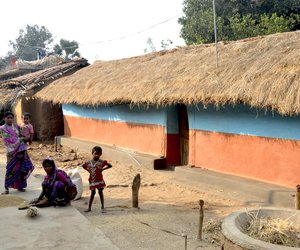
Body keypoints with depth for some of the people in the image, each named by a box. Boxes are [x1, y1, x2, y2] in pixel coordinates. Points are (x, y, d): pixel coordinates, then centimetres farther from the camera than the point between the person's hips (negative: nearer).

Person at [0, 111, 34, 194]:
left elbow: (20, 135, 20)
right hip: (12, 151, -4)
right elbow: (10, 139, -7)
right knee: (11, 169, -6)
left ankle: (19, 186, 18)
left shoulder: (16, 126, 11)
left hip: (22, 149, 5)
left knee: (22, 168, 5)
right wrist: (22, 138, -3)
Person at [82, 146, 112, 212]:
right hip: (92, 181, 2)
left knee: (100, 193, 4)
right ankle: (89, 208, 15)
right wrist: (88, 170, 5)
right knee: (92, 193, 9)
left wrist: (103, 169, -12)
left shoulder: (101, 162, -9)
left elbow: (110, 165, -6)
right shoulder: (88, 162, -1)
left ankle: (102, 207, 12)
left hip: (99, 180, -2)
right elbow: (83, 166, 18)